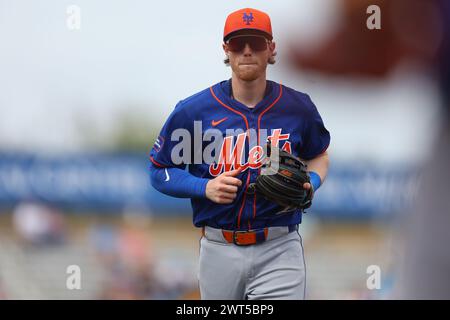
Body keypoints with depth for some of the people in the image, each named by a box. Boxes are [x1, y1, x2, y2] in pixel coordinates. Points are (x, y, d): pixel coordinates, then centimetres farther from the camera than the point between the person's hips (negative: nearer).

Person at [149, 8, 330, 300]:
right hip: (219, 251, 1)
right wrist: (205, 188, -13)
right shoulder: (193, 111, -3)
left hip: (279, 252, -1)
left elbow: (318, 156, 20)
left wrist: (310, 183, -2)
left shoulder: (298, 108, 2)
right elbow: (159, 171, 4)